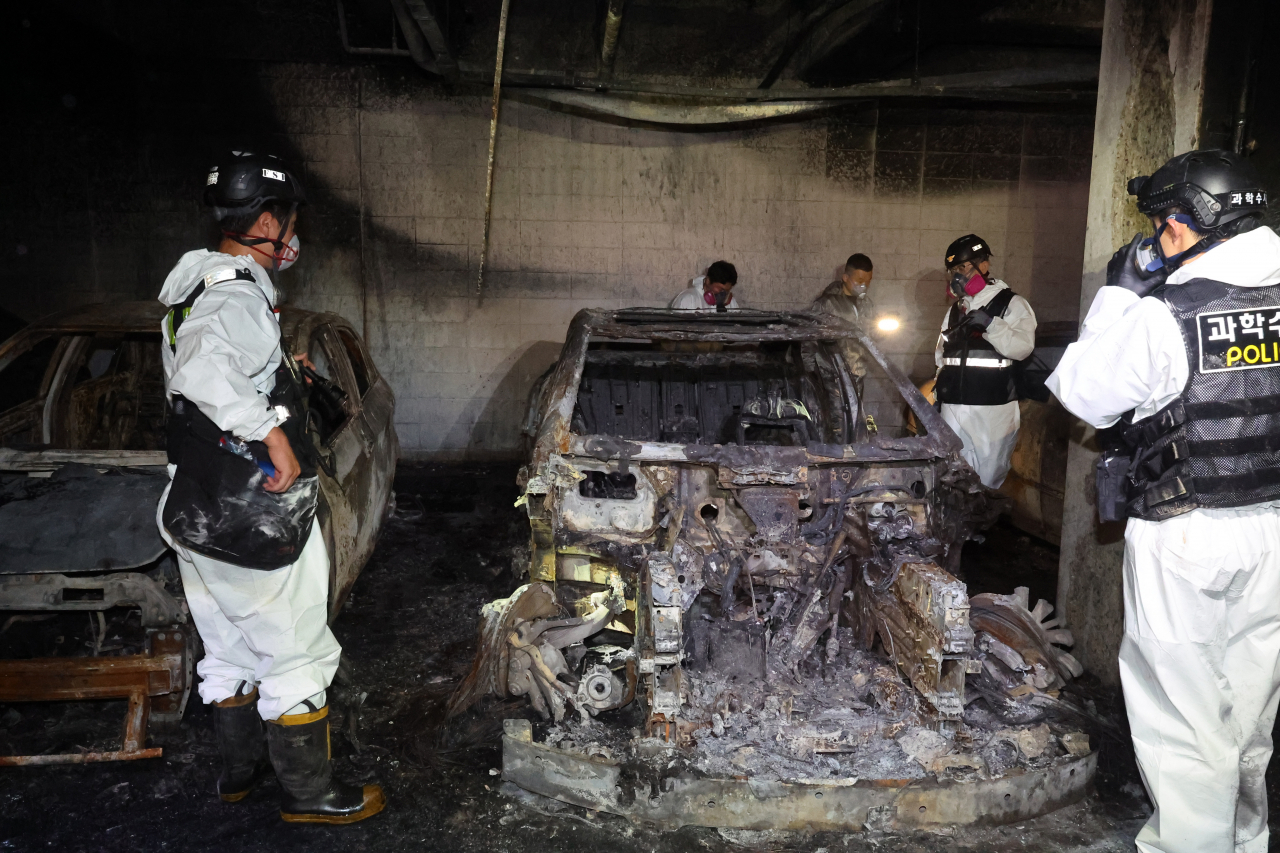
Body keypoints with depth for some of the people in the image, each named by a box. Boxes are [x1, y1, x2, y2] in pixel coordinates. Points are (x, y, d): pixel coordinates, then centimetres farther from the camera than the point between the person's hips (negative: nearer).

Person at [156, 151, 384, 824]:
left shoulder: (192, 288, 10)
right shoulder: (240, 297, -21)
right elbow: (203, 373, -40)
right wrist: (273, 428, -32)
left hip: (197, 514, 10)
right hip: (257, 522, -10)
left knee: (229, 652, 23)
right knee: (297, 656, 6)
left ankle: (239, 767, 41)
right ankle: (309, 794, 22)